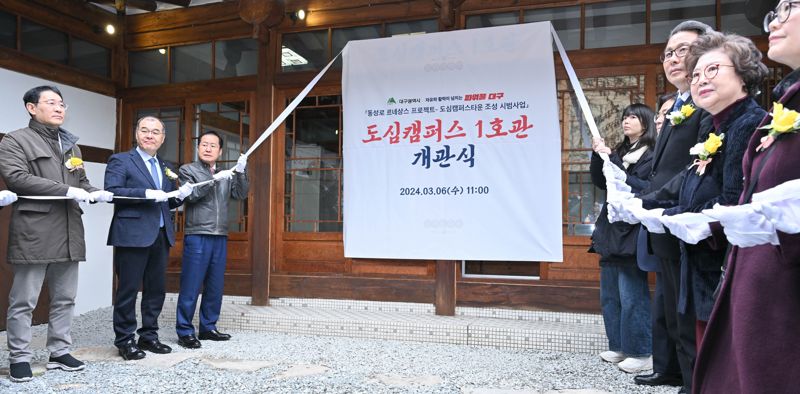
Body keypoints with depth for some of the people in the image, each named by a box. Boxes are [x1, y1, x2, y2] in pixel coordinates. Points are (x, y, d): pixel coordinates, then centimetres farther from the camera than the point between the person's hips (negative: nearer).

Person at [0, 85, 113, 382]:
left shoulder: (71, 145, 22)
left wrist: (95, 193, -3)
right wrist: (66, 191, -19)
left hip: (69, 233, 7)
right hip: (33, 232, -6)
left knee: (64, 298, 11)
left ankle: (59, 352, 21)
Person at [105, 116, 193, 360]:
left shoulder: (165, 168, 19)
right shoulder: (121, 160, -1)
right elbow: (111, 192, -15)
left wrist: (180, 196, 1)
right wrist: (147, 193, -22)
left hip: (160, 236, 6)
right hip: (133, 236, -6)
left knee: (156, 290, 11)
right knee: (128, 290, 1)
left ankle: (149, 336, 23)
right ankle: (125, 340, 12)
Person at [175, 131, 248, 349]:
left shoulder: (226, 175, 17)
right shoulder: (187, 170, 4)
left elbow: (241, 194, 6)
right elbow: (190, 195, -10)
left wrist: (240, 173, -9)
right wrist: (214, 179, -18)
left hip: (220, 237, 5)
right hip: (197, 236, -5)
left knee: (215, 287, 9)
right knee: (191, 287, -3)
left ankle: (208, 328, 19)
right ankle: (185, 331, 5)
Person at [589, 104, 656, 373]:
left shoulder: (651, 154, -5)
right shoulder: (620, 151, 17)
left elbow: (640, 186, -17)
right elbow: (600, 181, 10)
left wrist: (611, 158, -16)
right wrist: (598, 154, -4)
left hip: (632, 230, -8)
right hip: (611, 229, 8)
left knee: (631, 294, -6)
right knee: (610, 293, 12)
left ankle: (642, 353, 5)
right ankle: (619, 346, 23)